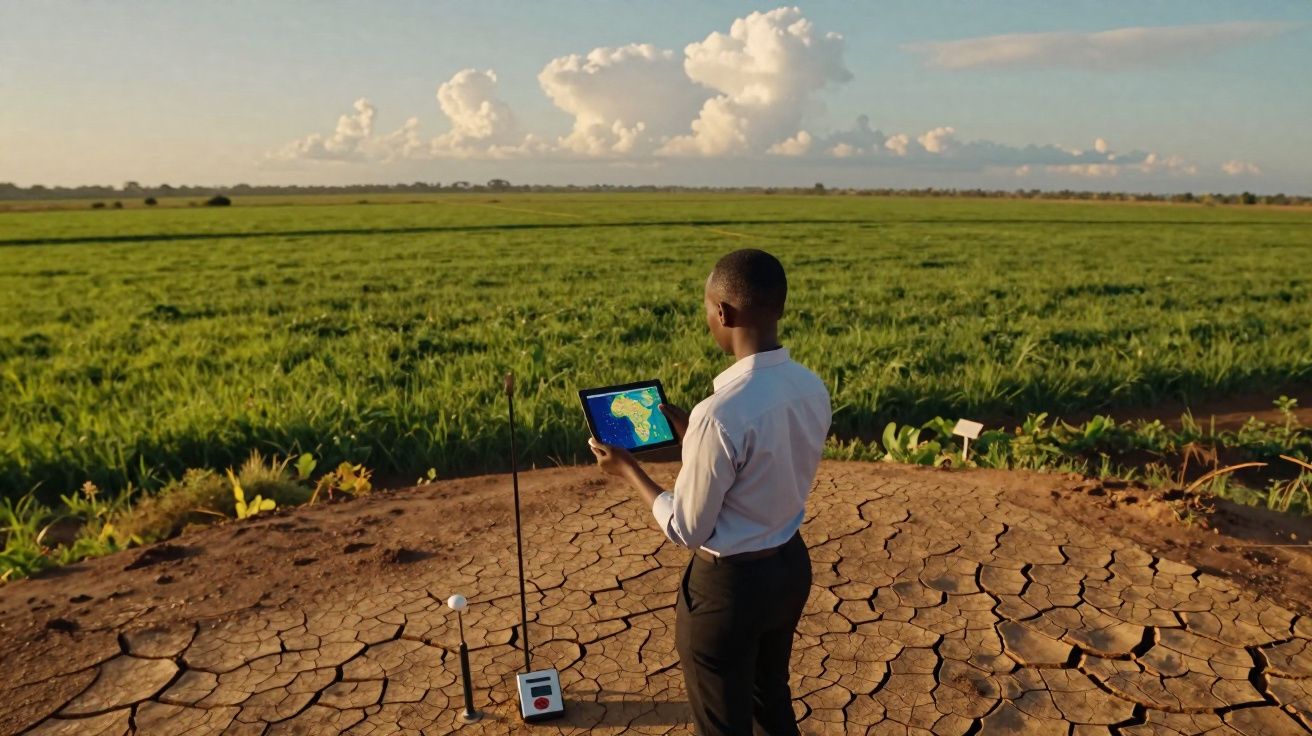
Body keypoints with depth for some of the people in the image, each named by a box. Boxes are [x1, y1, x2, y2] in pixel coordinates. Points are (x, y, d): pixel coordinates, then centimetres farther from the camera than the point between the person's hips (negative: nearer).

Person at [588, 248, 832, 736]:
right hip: (791, 565, 7)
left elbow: (688, 530, -19)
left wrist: (627, 469, -7)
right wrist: (691, 435, 11)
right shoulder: (813, 389, -7)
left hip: (729, 585, -7)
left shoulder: (720, 415, -31)